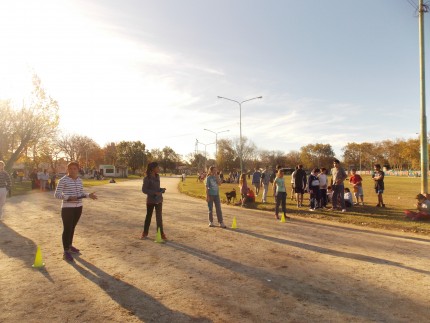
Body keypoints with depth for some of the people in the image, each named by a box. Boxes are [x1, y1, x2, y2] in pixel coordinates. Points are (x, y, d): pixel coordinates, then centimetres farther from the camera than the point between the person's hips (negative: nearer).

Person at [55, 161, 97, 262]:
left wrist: (89, 195, -3)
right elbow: (57, 194, -12)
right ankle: (66, 252, 3)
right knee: (67, 229, -3)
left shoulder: (79, 180, 8)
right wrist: (69, 198, -24)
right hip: (67, 208, -6)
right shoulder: (63, 180, -10)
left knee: (72, 227, 18)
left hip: (78, 207, 6)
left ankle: (70, 246, 33)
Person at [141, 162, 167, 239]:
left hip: (158, 200, 4)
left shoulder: (157, 177, 5)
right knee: (148, 216, 9)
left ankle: (161, 233, 13)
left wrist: (162, 190, -4)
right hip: (150, 200, -4)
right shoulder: (147, 178, -13)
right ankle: (145, 233, 24)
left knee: (159, 217, 5)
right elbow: (144, 190, -16)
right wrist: (155, 193, -22)